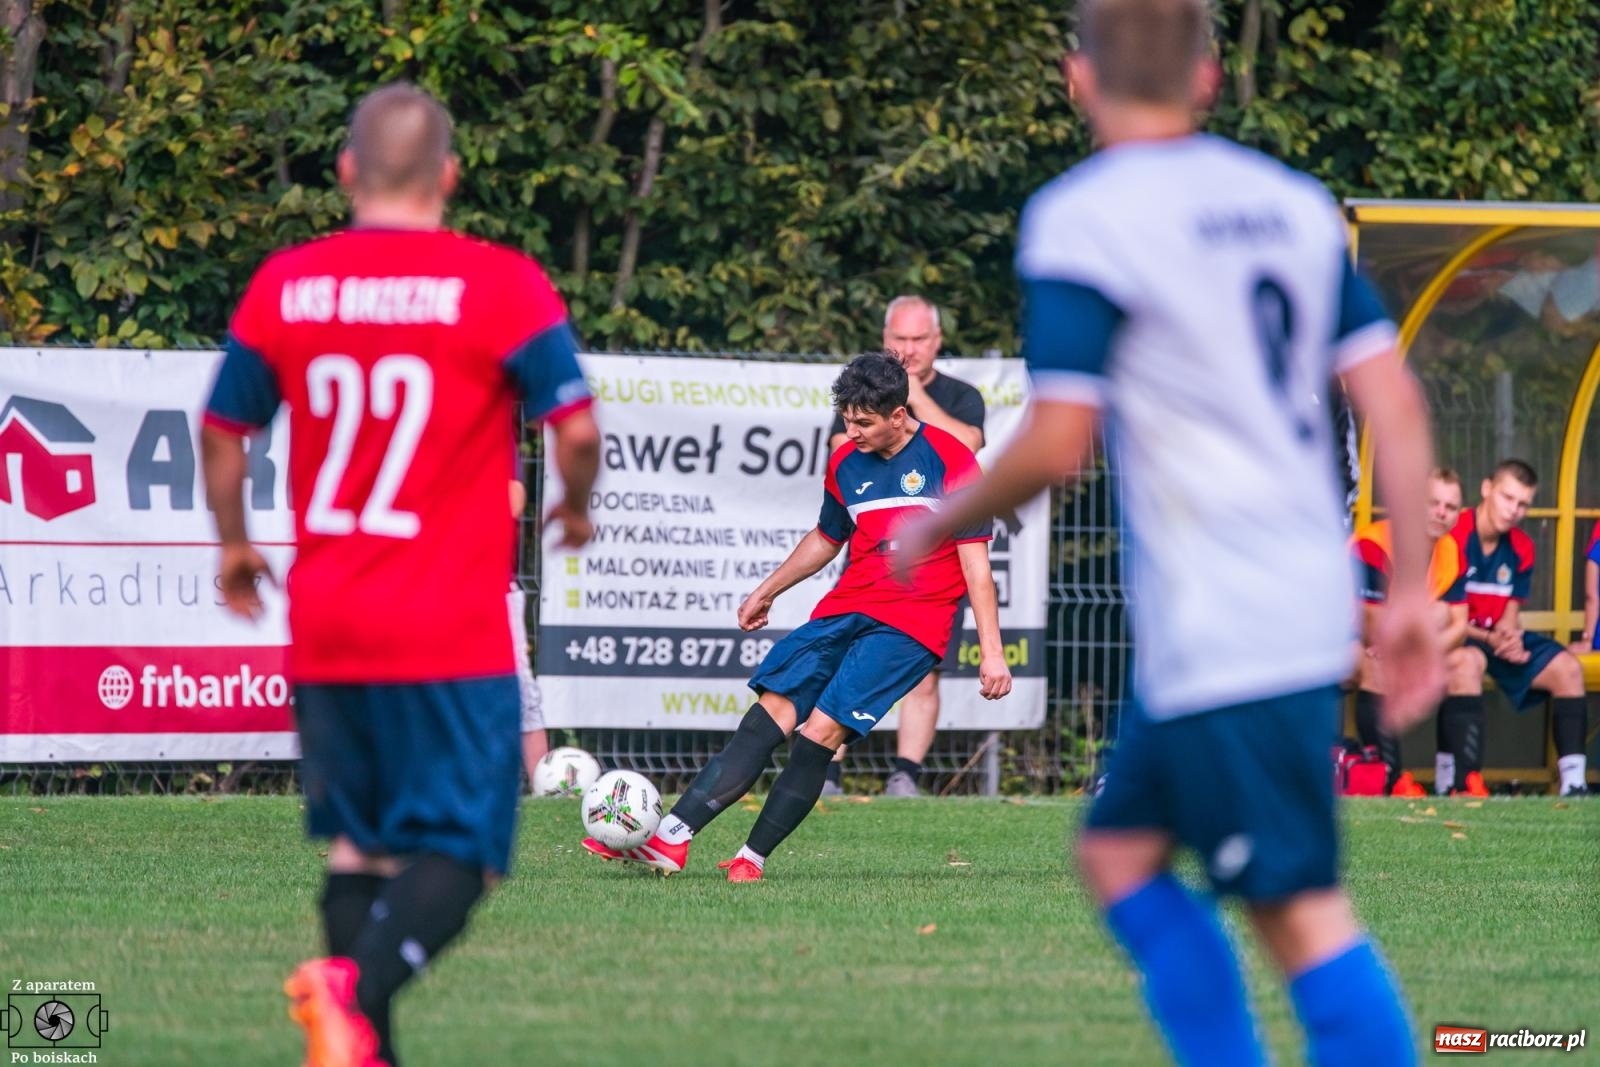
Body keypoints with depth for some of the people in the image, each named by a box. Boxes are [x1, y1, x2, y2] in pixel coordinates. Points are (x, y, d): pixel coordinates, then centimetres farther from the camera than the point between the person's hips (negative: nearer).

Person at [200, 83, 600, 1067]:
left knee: (358, 846, 16)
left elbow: (223, 432, 12)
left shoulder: (284, 285, 5)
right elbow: (577, 430, -11)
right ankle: (357, 986, -30)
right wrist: (577, 508, 12)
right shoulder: (502, 285, -7)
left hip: (324, 625, 4)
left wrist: (235, 547, 29)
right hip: (452, 633, -4)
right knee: (457, 849, -3)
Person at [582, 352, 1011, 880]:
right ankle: (670, 837, -17)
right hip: (846, 608, 5)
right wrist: (767, 591, 39)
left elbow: (974, 560, -6)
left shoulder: (949, 460, -6)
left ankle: (753, 858, -12)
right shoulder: (845, 464, 10)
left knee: (822, 729, -19)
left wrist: (992, 651, -9)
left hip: (911, 623, -5)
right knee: (772, 710, -10)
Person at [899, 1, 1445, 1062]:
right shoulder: (1296, 202, 11)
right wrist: (1413, 591, 11)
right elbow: (1397, 408, 7)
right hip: (1309, 603, 8)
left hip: (1218, 634, -7)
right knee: (1119, 849, 18)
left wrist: (938, 526, 2)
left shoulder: (1081, 219, -10)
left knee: (1302, 909, -8)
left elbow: (1055, 446, -15)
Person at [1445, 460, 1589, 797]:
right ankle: (1468, 782, -46)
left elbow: (1510, 616, 7)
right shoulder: (1453, 538, -18)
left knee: (1567, 667, -9)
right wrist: (1489, 638, -27)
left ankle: (1573, 781, -12)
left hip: (1499, 638, 7)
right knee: (1468, 662, -40)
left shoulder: (1521, 548, 5)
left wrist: (1509, 639, -18)